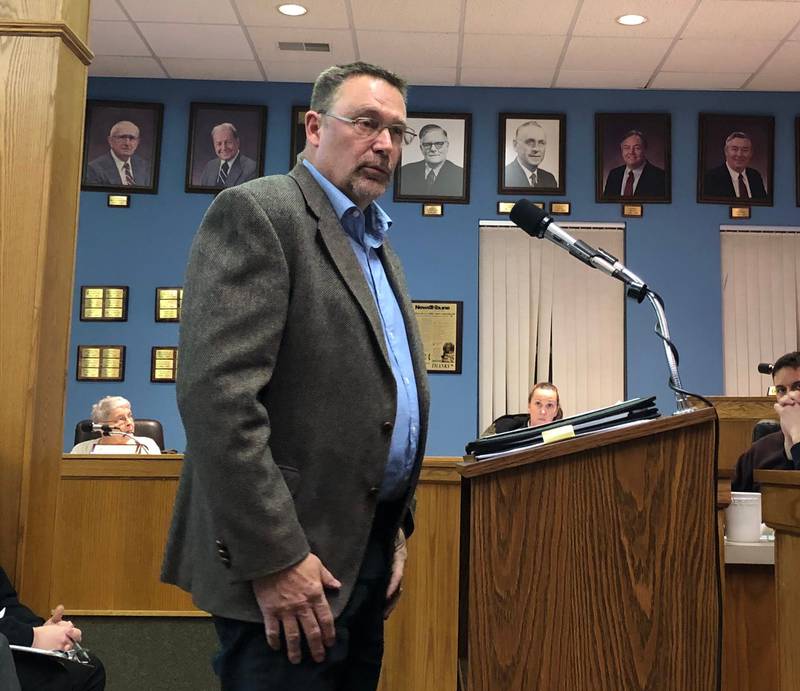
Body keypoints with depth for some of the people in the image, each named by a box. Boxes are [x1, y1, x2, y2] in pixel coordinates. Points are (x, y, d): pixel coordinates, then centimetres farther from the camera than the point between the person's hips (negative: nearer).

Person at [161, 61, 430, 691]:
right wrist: (274, 558, -22)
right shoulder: (255, 212, -9)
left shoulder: (379, 245, 17)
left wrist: (397, 529, 14)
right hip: (290, 561, -8)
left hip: (366, 552, 8)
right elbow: (216, 392, -20)